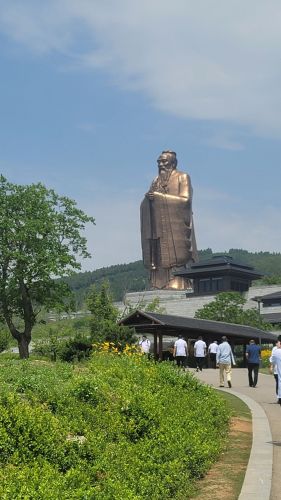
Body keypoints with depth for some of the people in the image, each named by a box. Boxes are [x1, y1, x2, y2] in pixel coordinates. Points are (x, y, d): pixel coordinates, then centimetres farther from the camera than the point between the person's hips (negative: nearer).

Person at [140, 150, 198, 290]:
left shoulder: (182, 177, 5)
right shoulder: (156, 181, 21)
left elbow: (185, 200, -9)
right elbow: (145, 206, 18)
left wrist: (161, 197, -10)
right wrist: (148, 197, -6)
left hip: (176, 226, -5)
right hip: (158, 229, 5)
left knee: (175, 260, -14)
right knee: (159, 261, -3)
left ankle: (177, 288, -17)